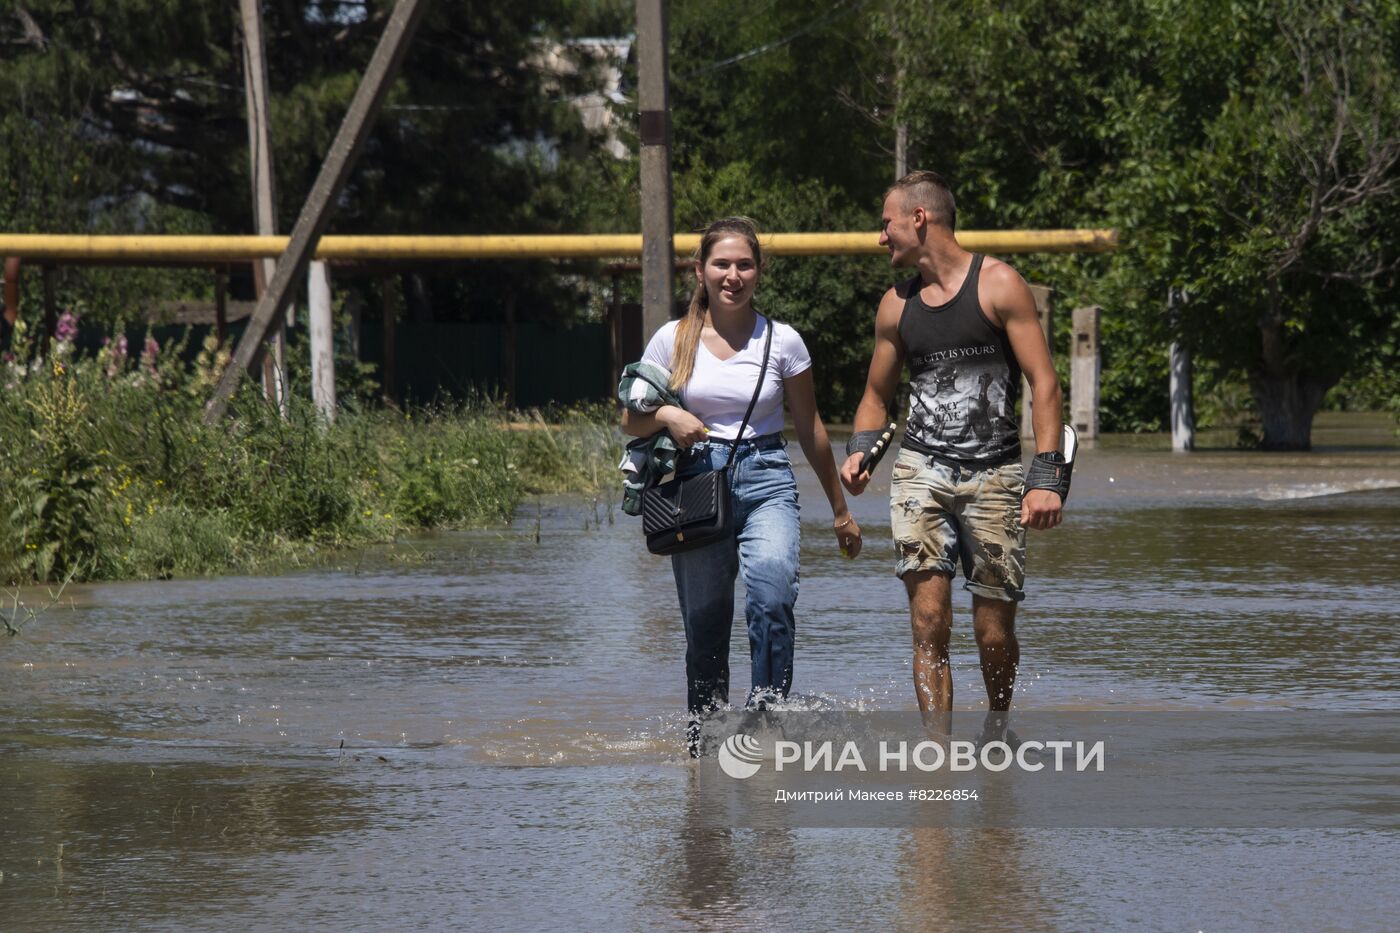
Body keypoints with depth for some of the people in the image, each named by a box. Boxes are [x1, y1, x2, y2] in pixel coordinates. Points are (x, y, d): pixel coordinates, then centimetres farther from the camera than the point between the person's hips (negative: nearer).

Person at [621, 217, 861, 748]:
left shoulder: (782, 342, 3)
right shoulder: (674, 341, 4)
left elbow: (809, 429, 12)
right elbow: (632, 420, 9)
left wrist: (840, 510, 18)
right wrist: (667, 416, -14)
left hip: (767, 482, -1)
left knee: (771, 599, -26)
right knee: (705, 629, 3)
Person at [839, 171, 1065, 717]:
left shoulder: (998, 285, -2)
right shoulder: (897, 304, 12)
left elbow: (1043, 383, -5)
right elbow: (877, 394, 23)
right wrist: (860, 451, 2)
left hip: (995, 476, -3)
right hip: (921, 470, 3)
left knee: (994, 635, 0)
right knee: (929, 623, -12)